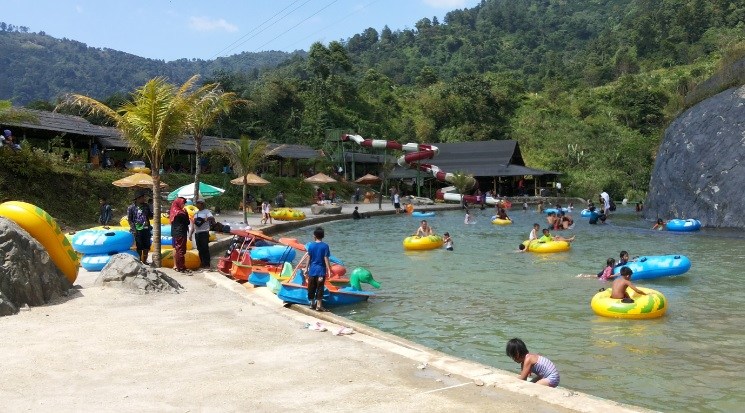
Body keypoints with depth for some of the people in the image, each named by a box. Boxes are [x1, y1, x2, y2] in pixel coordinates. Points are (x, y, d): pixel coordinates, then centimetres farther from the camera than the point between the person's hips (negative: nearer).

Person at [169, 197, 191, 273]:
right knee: (181, 250, -4)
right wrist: (186, 213, 0)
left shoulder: (173, 212, 6)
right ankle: (181, 267, -1)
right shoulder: (180, 213, -19)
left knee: (176, 249, 15)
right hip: (181, 233, -9)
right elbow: (187, 222, -9)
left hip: (175, 233, 9)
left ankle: (175, 266, 22)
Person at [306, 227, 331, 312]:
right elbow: (326, 259, -11)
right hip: (321, 270, -2)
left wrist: (306, 268, 9)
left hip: (312, 270, 2)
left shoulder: (311, 245, -2)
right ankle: (319, 305, 1)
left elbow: (309, 258, 1)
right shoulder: (325, 246, -8)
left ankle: (312, 303, 23)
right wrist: (328, 270, -6)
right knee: (320, 288, 2)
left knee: (311, 287, 13)